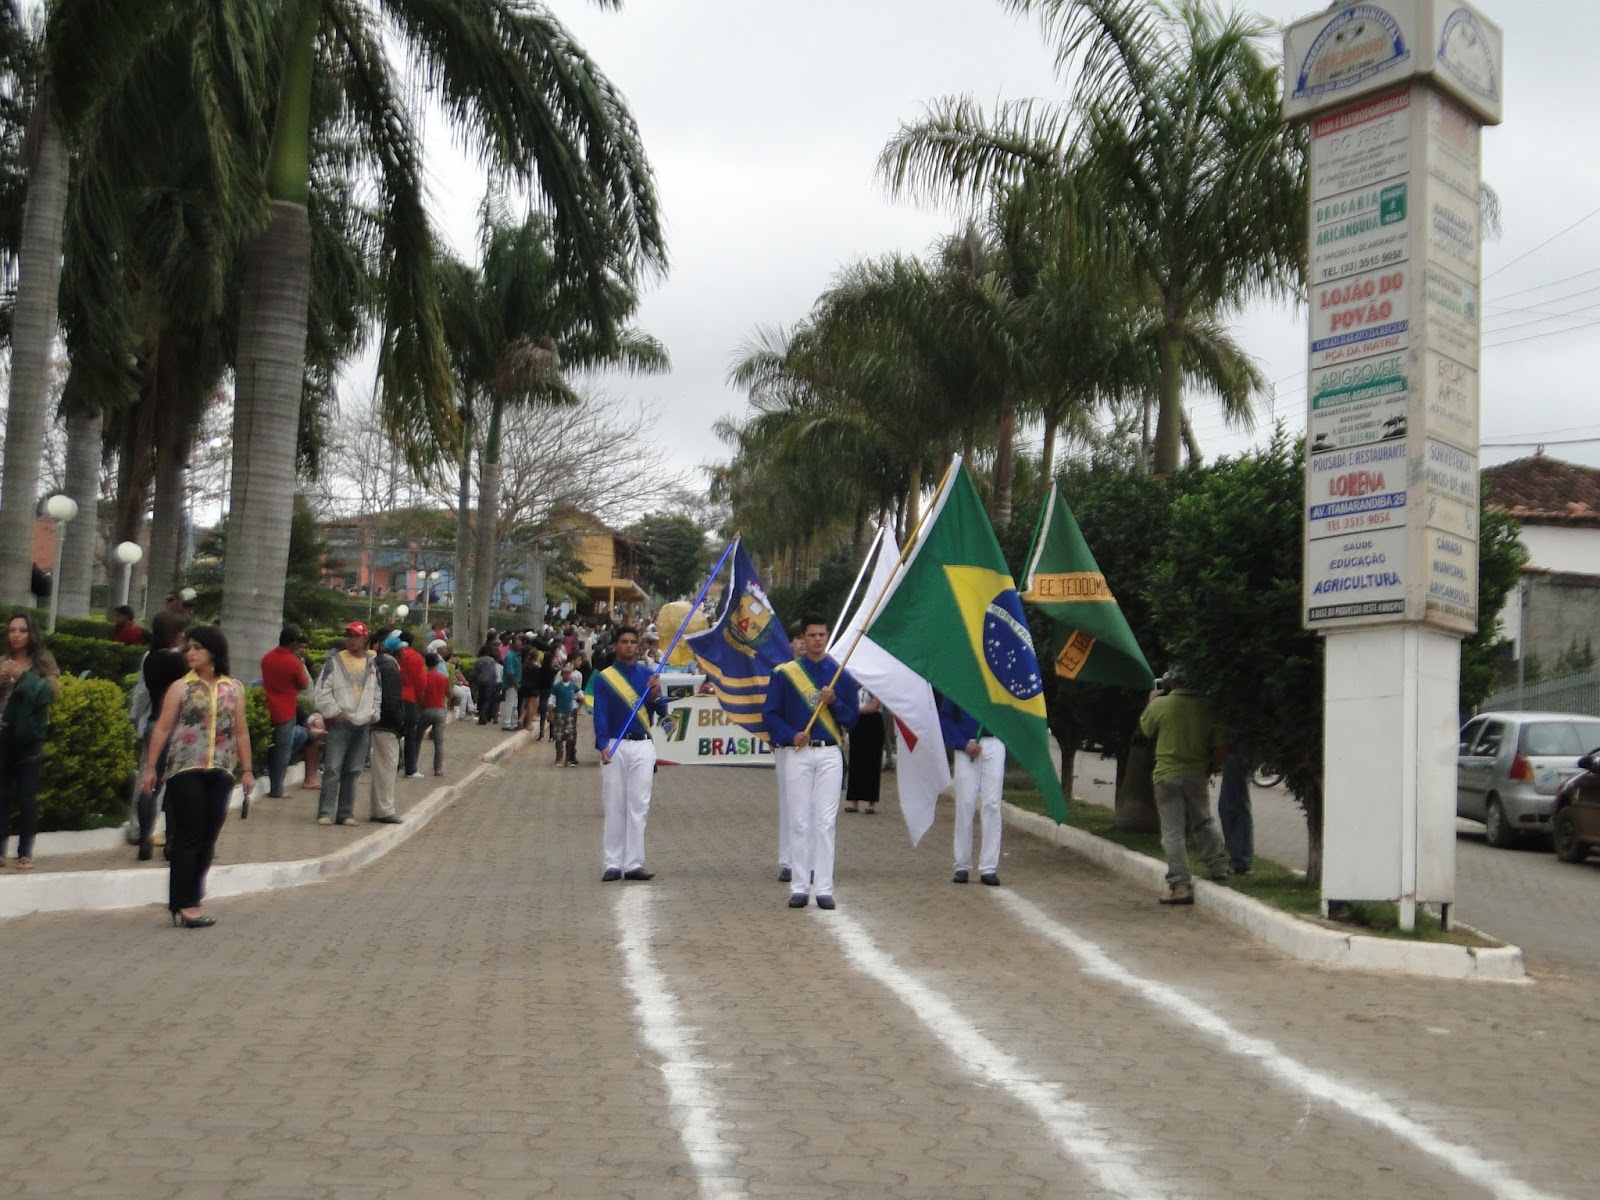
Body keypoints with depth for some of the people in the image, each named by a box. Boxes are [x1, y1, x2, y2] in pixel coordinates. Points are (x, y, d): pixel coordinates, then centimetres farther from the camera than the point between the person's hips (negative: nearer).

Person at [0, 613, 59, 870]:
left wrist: (23, 677, -18)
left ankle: (25, 853, 6)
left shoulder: (44, 662, 3)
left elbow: (52, 692, -9)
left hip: (30, 740, -2)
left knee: (26, 797, 0)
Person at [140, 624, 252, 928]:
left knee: (208, 839, 5)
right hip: (186, 769, -3)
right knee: (188, 837, -5)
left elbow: (241, 732, 13)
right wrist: (150, 768, -4)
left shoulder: (234, 689, 9)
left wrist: (246, 770, 10)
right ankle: (184, 904, -1)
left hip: (220, 772, 3)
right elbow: (163, 729, 1)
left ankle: (187, 901, 14)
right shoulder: (181, 687, 2)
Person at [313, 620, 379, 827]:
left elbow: (377, 692, 19)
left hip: (363, 724, 4)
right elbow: (322, 690, -4)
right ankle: (325, 812, -5)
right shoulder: (335, 661, 1)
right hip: (340, 723, -4)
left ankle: (345, 813, 13)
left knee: (353, 771, 8)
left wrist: (374, 715, 8)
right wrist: (334, 712, -10)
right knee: (333, 769, -8)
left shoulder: (372, 664, 13)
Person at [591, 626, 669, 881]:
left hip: (643, 747, 2)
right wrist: (603, 746, -21)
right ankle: (613, 865, 4)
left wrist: (655, 694, -15)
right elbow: (600, 714, -7)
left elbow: (662, 712, 7)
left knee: (639, 807, 0)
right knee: (614, 807, 0)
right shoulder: (604, 677, 1)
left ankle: (634, 864, 2)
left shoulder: (648, 674, 9)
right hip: (615, 746, -2)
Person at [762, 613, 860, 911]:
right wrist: (790, 736, -11)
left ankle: (823, 889, 2)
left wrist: (834, 702, -11)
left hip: (830, 755, 1)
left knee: (826, 821, -1)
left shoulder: (841, 675, 6)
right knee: (799, 821, 1)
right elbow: (770, 713, 3)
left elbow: (851, 719, 7)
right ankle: (799, 887, 7)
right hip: (799, 754, 0)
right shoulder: (785, 673, 3)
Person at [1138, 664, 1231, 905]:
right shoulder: (1206, 706, -1)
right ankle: (1217, 865, 25)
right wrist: (1208, 769, 14)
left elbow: (1145, 729, 11)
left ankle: (1180, 885, -1)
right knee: (1204, 822, 25)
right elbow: (1220, 748, -1)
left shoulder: (1160, 705, -9)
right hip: (1197, 776, 3)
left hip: (1167, 776, -3)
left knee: (1173, 832, 0)